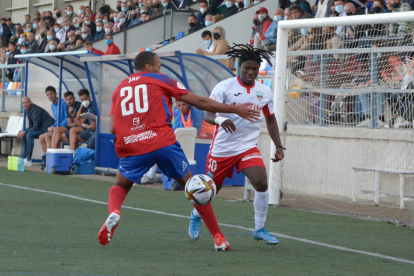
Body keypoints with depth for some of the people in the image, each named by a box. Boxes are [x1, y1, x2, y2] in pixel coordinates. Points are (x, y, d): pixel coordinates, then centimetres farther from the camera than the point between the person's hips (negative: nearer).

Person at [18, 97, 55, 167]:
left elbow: (36, 127, -24)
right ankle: (22, 158, 5)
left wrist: (24, 132, -19)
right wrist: (23, 132, -3)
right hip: (42, 129, 10)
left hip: (48, 129, -10)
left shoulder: (36, 110, -20)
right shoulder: (28, 111, 10)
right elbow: (31, 126, 15)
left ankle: (28, 160, -26)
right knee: (24, 136, 7)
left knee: (29, 135, -28)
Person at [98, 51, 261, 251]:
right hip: (163, 143, -2)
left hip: (131, 148, 2)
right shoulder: (160, 80, 11)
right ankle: (218, 237, 9)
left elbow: (112, 128, 11)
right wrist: (235, 109, 16)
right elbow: (200, 102, 9)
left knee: (120, 186, 25)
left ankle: (113, 212, -11)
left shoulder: (120, 88, 20)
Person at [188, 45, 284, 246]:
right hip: (222, 148, -2)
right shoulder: (224, 87, -12)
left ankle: (259, 229, -4)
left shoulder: (265, 92, 1)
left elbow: (270, 119, 15)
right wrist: (220, 119, -44)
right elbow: (208, 114, -21)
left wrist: (278, 146, 9)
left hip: (248, 147, 2)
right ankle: (196, 216, 44)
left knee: (262, 183, -20)